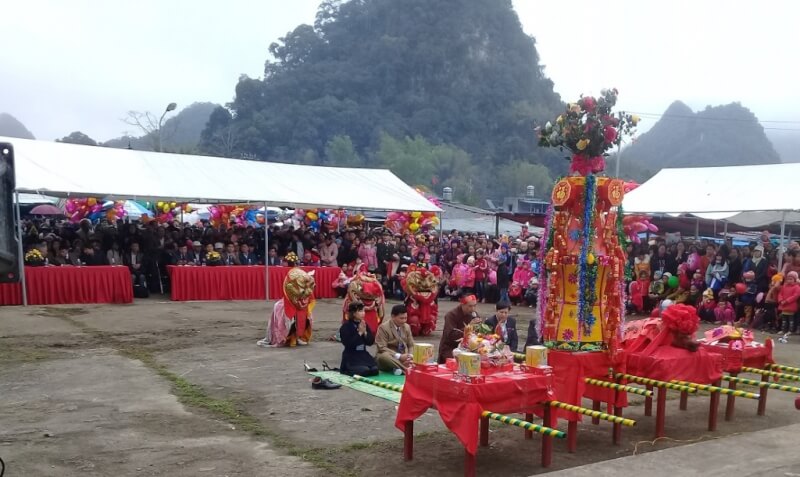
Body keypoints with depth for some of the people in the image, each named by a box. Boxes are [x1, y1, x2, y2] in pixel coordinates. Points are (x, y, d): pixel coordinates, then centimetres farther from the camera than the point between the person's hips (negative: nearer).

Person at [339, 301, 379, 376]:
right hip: (351, 356, -6)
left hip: (363, 354, 6)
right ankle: (346, 370, 2)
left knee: (375, 370, -15)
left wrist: (365, 332, -12)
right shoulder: (346, 326, -10)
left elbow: (371, 342, 5)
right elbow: (348, 344, -20)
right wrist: (359, 333, -19)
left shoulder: (364, 324, 8)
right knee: (364, 371, -26)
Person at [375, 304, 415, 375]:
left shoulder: (407, 327, 8)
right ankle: (406, 369, -39)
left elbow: (411, 345, 10)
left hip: (403, 357, 5)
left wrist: (409, 356, -13)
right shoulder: (383, 327, -11)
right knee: (384, 356, -39)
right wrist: (399, 356, -26)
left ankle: (399, 369, -28)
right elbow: (382, 348, -17)